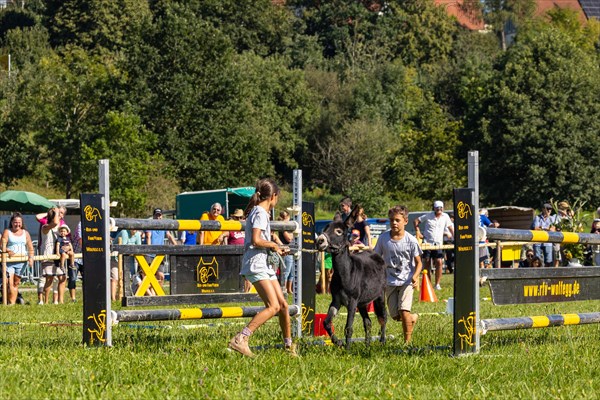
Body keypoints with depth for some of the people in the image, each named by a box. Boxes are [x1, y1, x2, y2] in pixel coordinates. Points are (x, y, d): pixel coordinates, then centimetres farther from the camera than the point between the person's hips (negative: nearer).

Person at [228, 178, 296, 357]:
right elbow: (256, 240, -21)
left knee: (283, 304, 11)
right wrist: (273, 245, -6)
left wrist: (276, 249, 16)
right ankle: (240, 339, -29)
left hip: (264, 265, 11)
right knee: (273, 306, -21)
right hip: (256, 265, -11)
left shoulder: (259, 212, 19)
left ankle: (289, 345, 21)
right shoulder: (260, 213, -11)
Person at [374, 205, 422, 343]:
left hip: (406, 280, -3)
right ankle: (413, 318, 35)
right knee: (395, 316, 2)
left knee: (404, 310, -18)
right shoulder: (383, 238, -2)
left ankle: (407, 341, -5)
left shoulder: (410, 240, -9)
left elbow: (418, 262, -2)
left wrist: (415, 276, -21)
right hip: (390, 281, 3)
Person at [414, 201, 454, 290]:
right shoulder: (428, 216, -1)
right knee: (427, 263, 3)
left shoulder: (445, 217, 4)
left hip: (438, 244, 1)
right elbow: (416, 221, 7)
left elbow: (450, 227, 12)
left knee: (439, 262, -12)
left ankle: (437, 284, -4)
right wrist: (418, 232, 0)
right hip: (427, 243, -1)